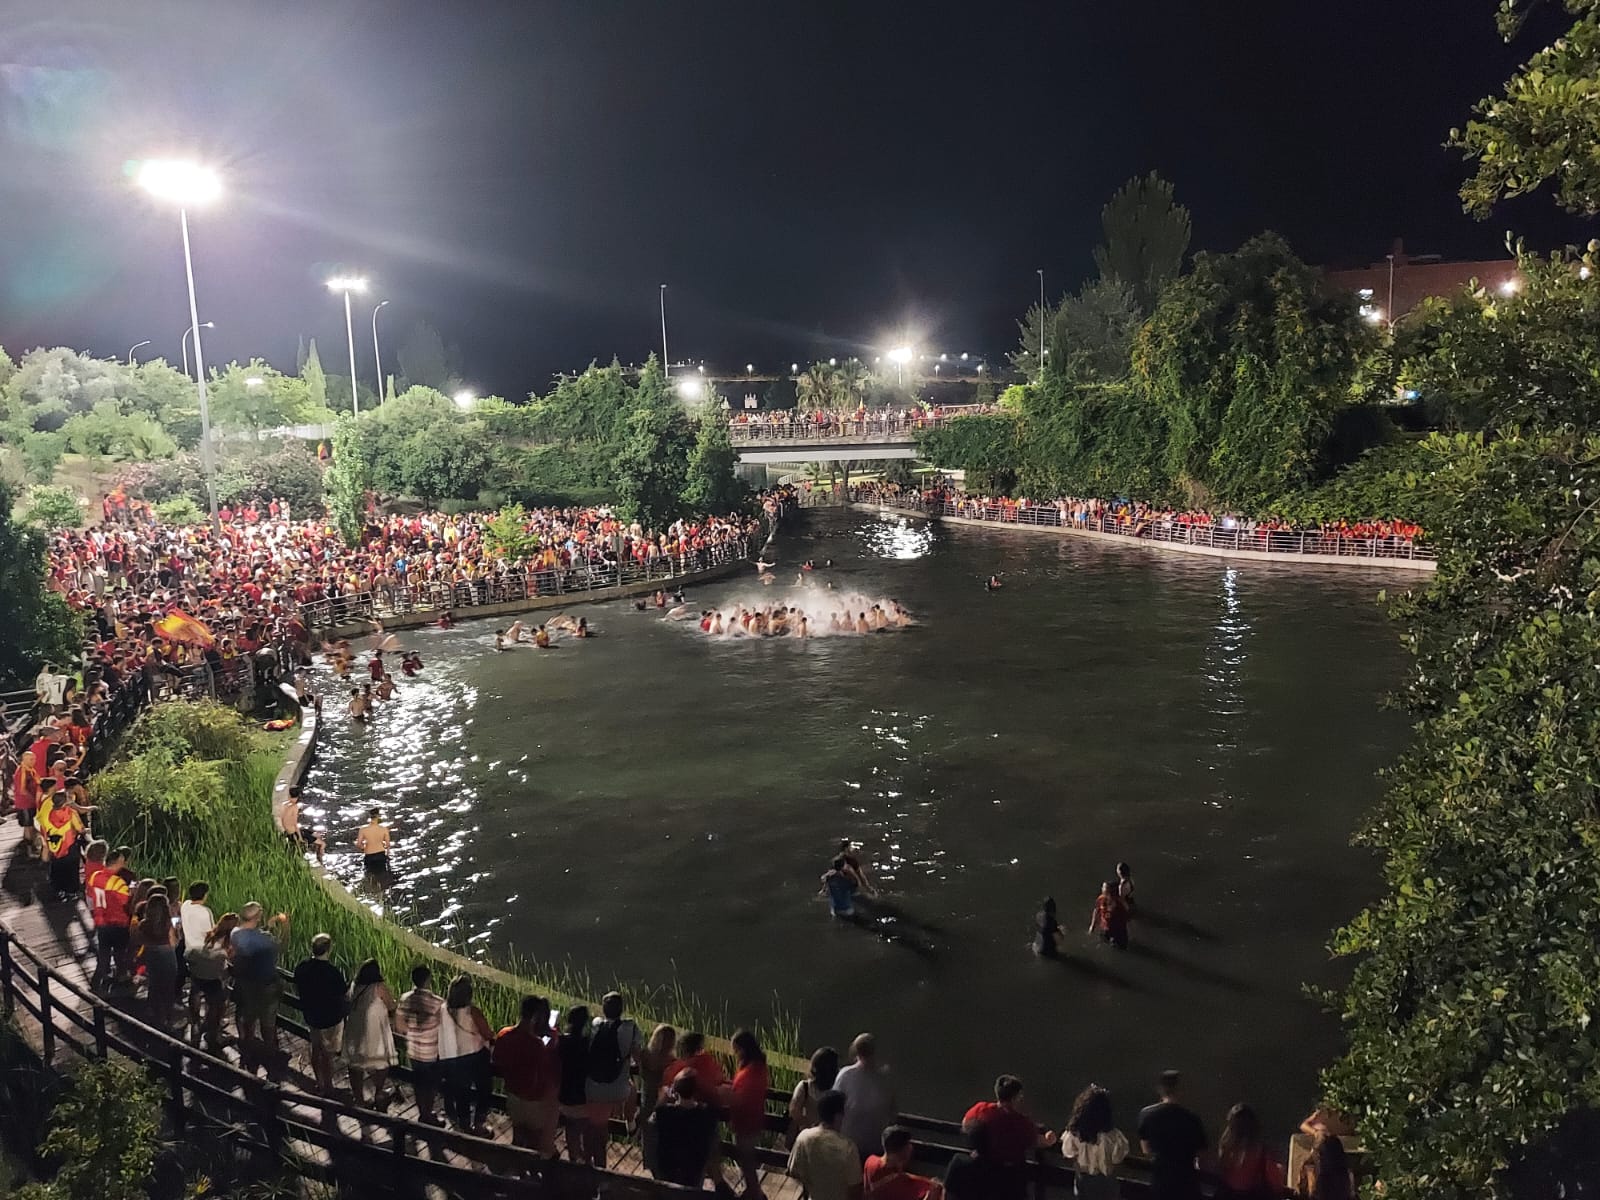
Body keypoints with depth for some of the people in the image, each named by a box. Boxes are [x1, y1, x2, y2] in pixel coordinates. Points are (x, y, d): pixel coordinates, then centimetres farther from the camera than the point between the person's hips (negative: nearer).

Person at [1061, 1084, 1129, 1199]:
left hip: (1083, 1180, 2)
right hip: (1105, 1181, -2)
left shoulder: (1073, 1132, -18)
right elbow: (1118, 1159, -14)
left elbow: (1068, 1156, -5)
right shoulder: (1112, 1135, -27)